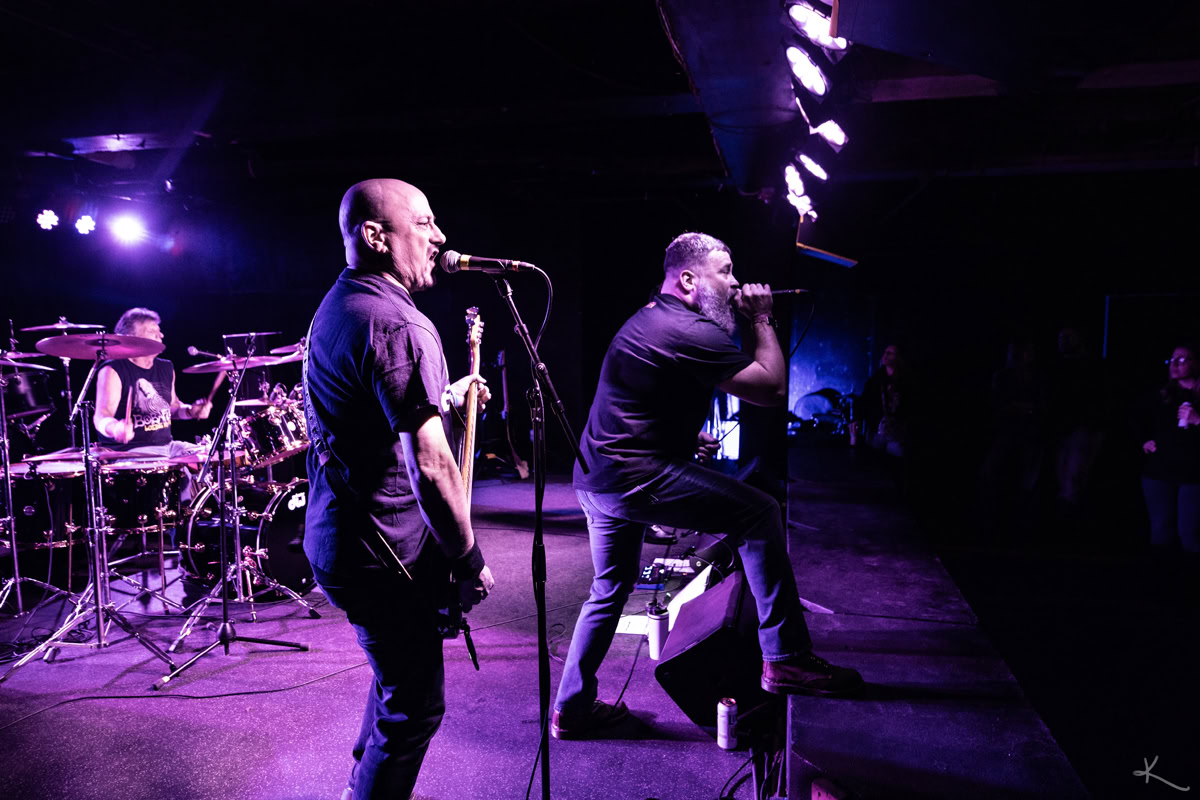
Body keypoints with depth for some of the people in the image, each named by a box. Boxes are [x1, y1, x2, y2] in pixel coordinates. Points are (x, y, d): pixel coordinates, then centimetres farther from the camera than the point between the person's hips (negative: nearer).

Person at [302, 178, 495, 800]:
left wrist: (445, 399, 15)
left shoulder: (335, 306, 11)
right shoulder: (398, 325, -23)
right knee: (414, 707, 6)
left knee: (396, 675, 29)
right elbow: (429, 467, -27)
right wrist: (470, 564, -16)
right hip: (383, 556, -11)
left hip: (333, 535, 11)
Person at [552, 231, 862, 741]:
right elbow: (773, 389, -12)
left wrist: (685, 438, 19)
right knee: (758, 513, -4)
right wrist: (761, 322, 1)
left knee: (609, 589, 21)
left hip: (593, 478, 10)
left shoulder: (643, 321, 19)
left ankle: (571, 708, 31)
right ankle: (786, 660, 0)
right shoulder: (692, 332, -13)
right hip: (637, 478, -10)